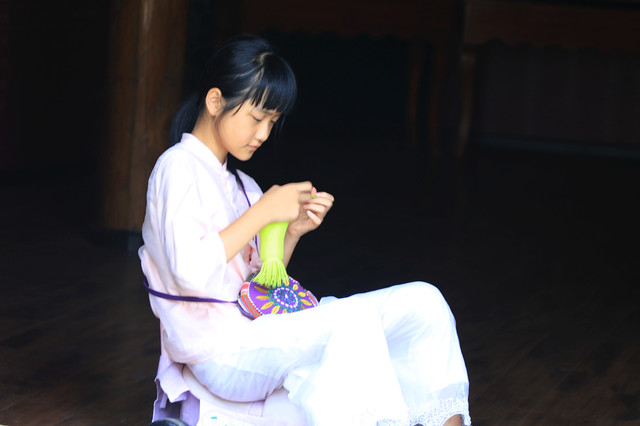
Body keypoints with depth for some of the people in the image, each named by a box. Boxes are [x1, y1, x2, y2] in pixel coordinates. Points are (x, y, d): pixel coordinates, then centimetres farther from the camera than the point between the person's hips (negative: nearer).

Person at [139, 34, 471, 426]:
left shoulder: (239, 184, 21)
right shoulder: (179, 168, -5)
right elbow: (190, 271, -21)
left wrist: (292, 232, 2)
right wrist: (264, 211, -15)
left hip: (256, 329, 9)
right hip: (221, 351, -8)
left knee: (421, 301, -6)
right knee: (354, 318, -34)